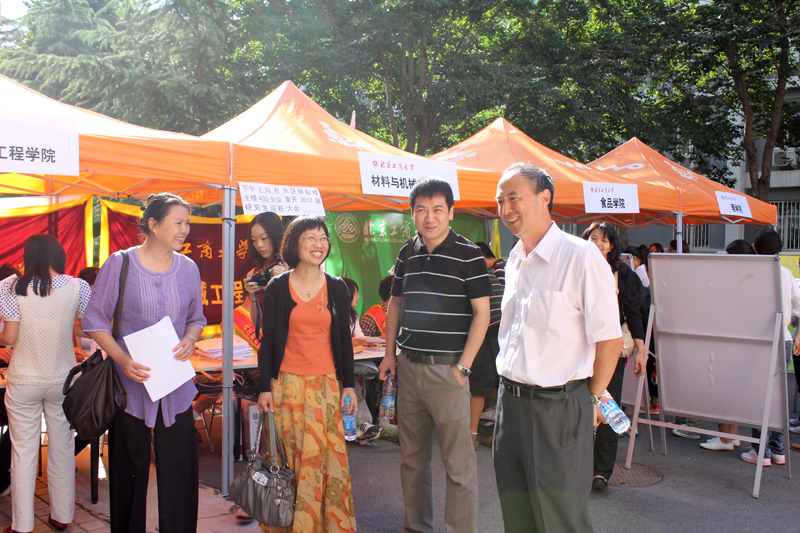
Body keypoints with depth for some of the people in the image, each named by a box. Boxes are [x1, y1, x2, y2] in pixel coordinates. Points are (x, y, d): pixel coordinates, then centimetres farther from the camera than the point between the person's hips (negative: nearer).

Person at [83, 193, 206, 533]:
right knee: (129, 467, 9)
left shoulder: (188, 268, 5)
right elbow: (95, 320, -4)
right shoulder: (119, 264, -6)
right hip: (131, 381, -2)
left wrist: (190, 338, -8)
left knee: (179, 467, 4)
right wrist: (122, 359, -17)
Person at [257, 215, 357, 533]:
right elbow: (267, 342, 3)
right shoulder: (278, 287, 1)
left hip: (326, 385, 1)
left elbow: (344, 340, 10)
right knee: (290, 459, 2)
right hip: (287, 384, -1)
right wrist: (264, 388, -1)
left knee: (329, 456, 0)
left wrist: (348, 386, 6)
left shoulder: (337, 288, 6)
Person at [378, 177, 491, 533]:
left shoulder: (468, 254, -7)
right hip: (408, 366, 6)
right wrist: (390, 353, 13)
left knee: (458, 463, -1)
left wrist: (463, 367, -13)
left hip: (447, 368, -5)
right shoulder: (407, 253, 9)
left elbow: (482, 313, -8)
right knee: (412, 457, 16)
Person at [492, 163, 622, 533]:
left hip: (558, 408, -7)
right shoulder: (514, 260, 10)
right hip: (510, 401, 7)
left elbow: (610, 339, -13)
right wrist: (510, 384, 16)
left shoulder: (580, 257, -15)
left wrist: (593, 398, -4)